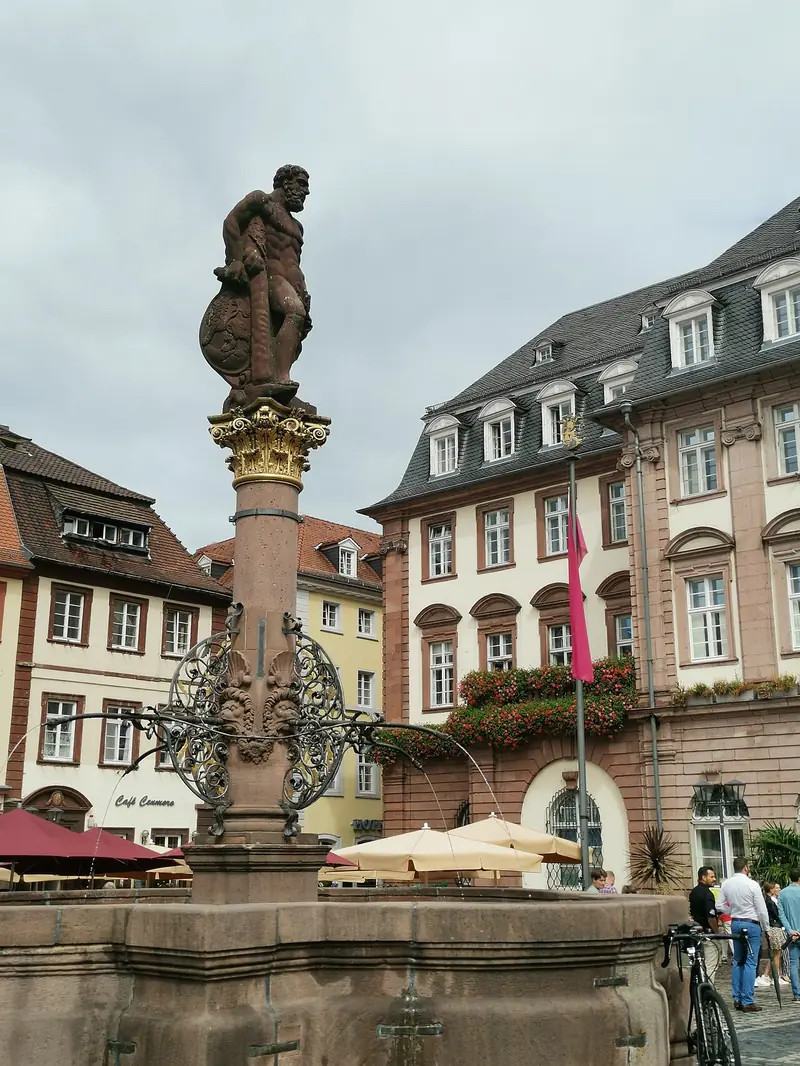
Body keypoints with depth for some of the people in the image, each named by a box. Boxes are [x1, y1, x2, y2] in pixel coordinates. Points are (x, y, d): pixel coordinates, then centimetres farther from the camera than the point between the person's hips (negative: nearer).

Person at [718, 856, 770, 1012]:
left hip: (735, 923, 6)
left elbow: (721, 906, 4)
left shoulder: (726, 884, 1)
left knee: (737, 961, 15)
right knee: (751, 963, -3)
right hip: (751, 924, -5)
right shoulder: (752, 884, -14)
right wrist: (766, 928, 2)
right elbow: (762, 909, -10)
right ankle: (747, 1001, -4)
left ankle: (737, 999, 15)